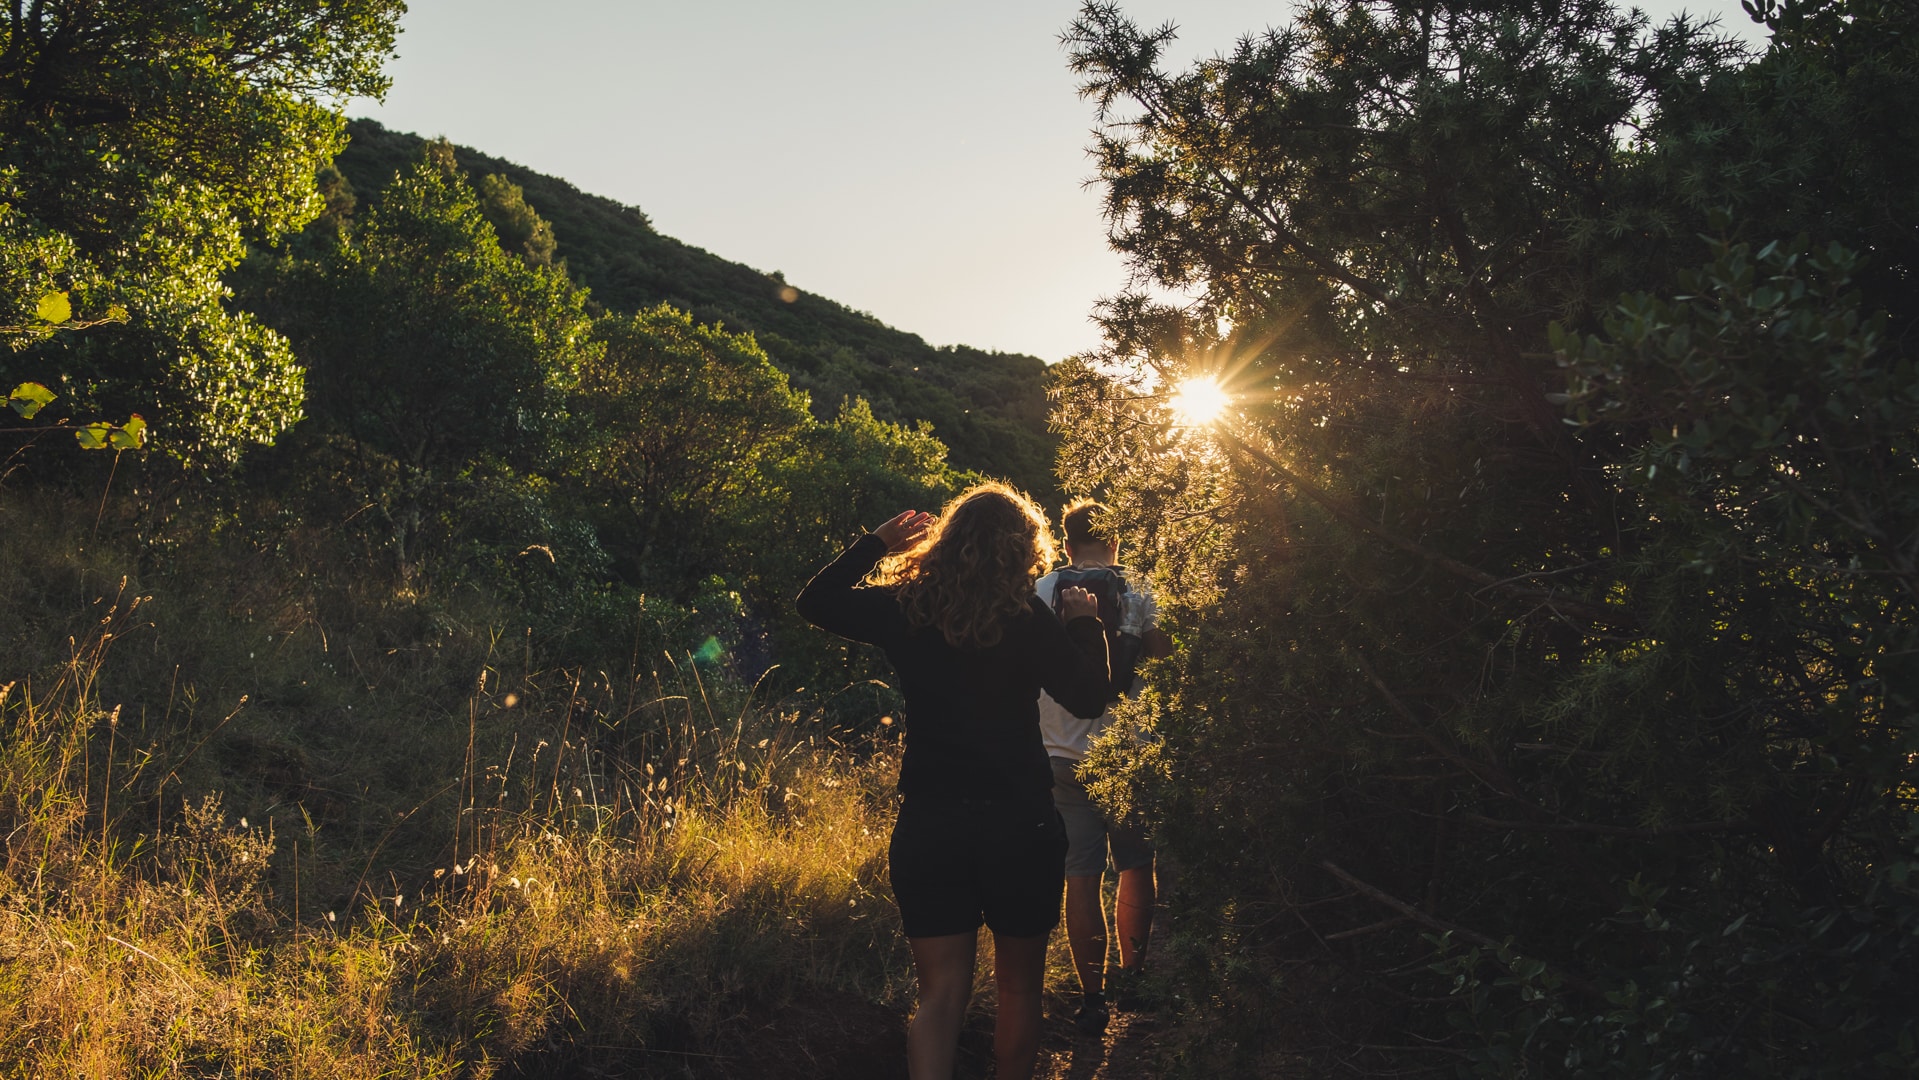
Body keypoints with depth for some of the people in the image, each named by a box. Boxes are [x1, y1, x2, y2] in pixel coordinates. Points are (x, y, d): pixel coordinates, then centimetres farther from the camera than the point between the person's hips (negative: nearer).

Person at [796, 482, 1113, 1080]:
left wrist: (875, 543, 19)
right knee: (1019, 985, 16)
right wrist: (1086, 623, 9)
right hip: (1019, 824, -2)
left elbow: (815, 602, 14)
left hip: (928, 826, 2)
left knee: (941, 992, 6)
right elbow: (1090, 697, -4)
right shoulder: (1030, 620, -10)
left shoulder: (905, 609, -1)